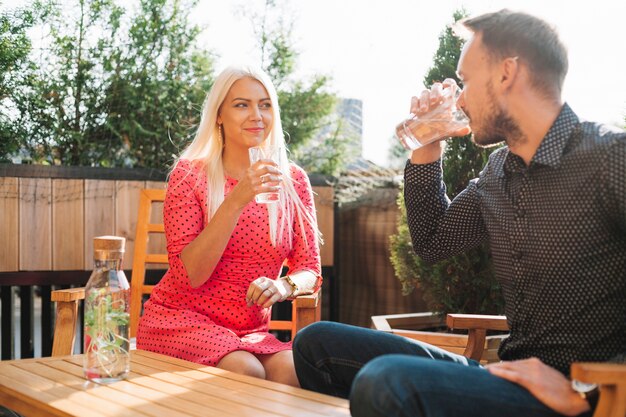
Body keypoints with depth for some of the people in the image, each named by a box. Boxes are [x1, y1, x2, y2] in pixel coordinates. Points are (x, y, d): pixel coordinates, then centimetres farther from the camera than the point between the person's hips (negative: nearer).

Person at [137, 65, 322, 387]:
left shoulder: (293, 181, 5)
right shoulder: (190, 175, -6)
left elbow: (309, 270, 4)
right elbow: (187, 276, -16)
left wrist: (283, 286, -21)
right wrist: (235, 202, -27)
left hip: (251, 332, 3)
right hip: (180, 321, -3)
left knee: (290, 370, -29)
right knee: (245, 371, -32)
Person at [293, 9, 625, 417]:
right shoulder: (499, 170, 12)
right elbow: (433, 242, 24)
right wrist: (427, 149, 12)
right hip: (510, 373, 8)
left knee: (387, 384, -34)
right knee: (317, 342, 9)